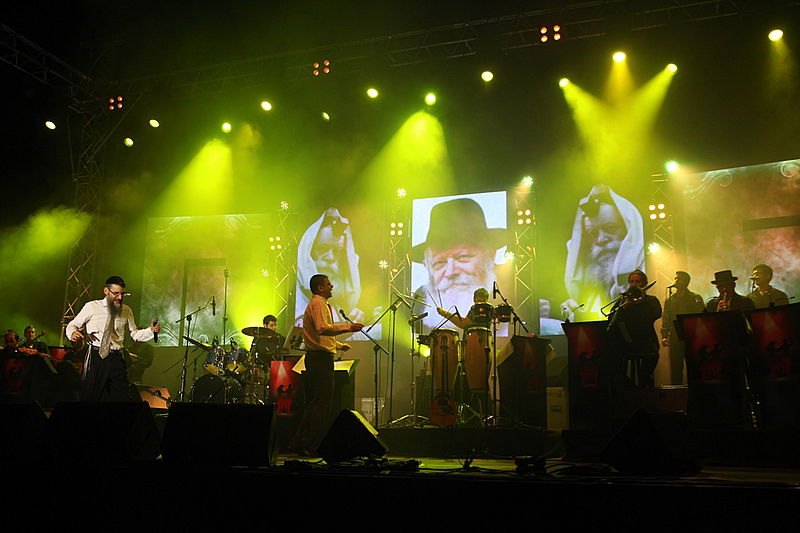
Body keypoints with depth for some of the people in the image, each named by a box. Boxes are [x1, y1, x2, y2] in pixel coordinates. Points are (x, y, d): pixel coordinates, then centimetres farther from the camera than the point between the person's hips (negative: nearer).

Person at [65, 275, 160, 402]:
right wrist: (73, 332, -13)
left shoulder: (127, 311, 11)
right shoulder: (91, 307, 3)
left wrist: (151, 330, -4)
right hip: (95, 357, -2)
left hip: (116, 359, 2)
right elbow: (72, 324, 10)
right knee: (89, 397, 1)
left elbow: (135, 334, 14)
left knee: (122, 398, -3)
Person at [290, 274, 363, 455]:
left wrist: (339, 345, 27)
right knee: (322, 403, -8)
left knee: (313, 403, 13)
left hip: (316, 358, 11)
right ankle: (312, 446, -5)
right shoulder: (318, 303, -9)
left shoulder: (320, 303, 25)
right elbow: (322, 328, -26)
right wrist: (348, 328, -30)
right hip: (321, 358, -11)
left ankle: (300, 443, 17)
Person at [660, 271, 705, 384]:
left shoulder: (696, 299, 6)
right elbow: (665, 320, 10)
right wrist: (664, 336, -2)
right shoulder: (670, 300, 13)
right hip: (675, 340, 2)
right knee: (675, 370, 4)